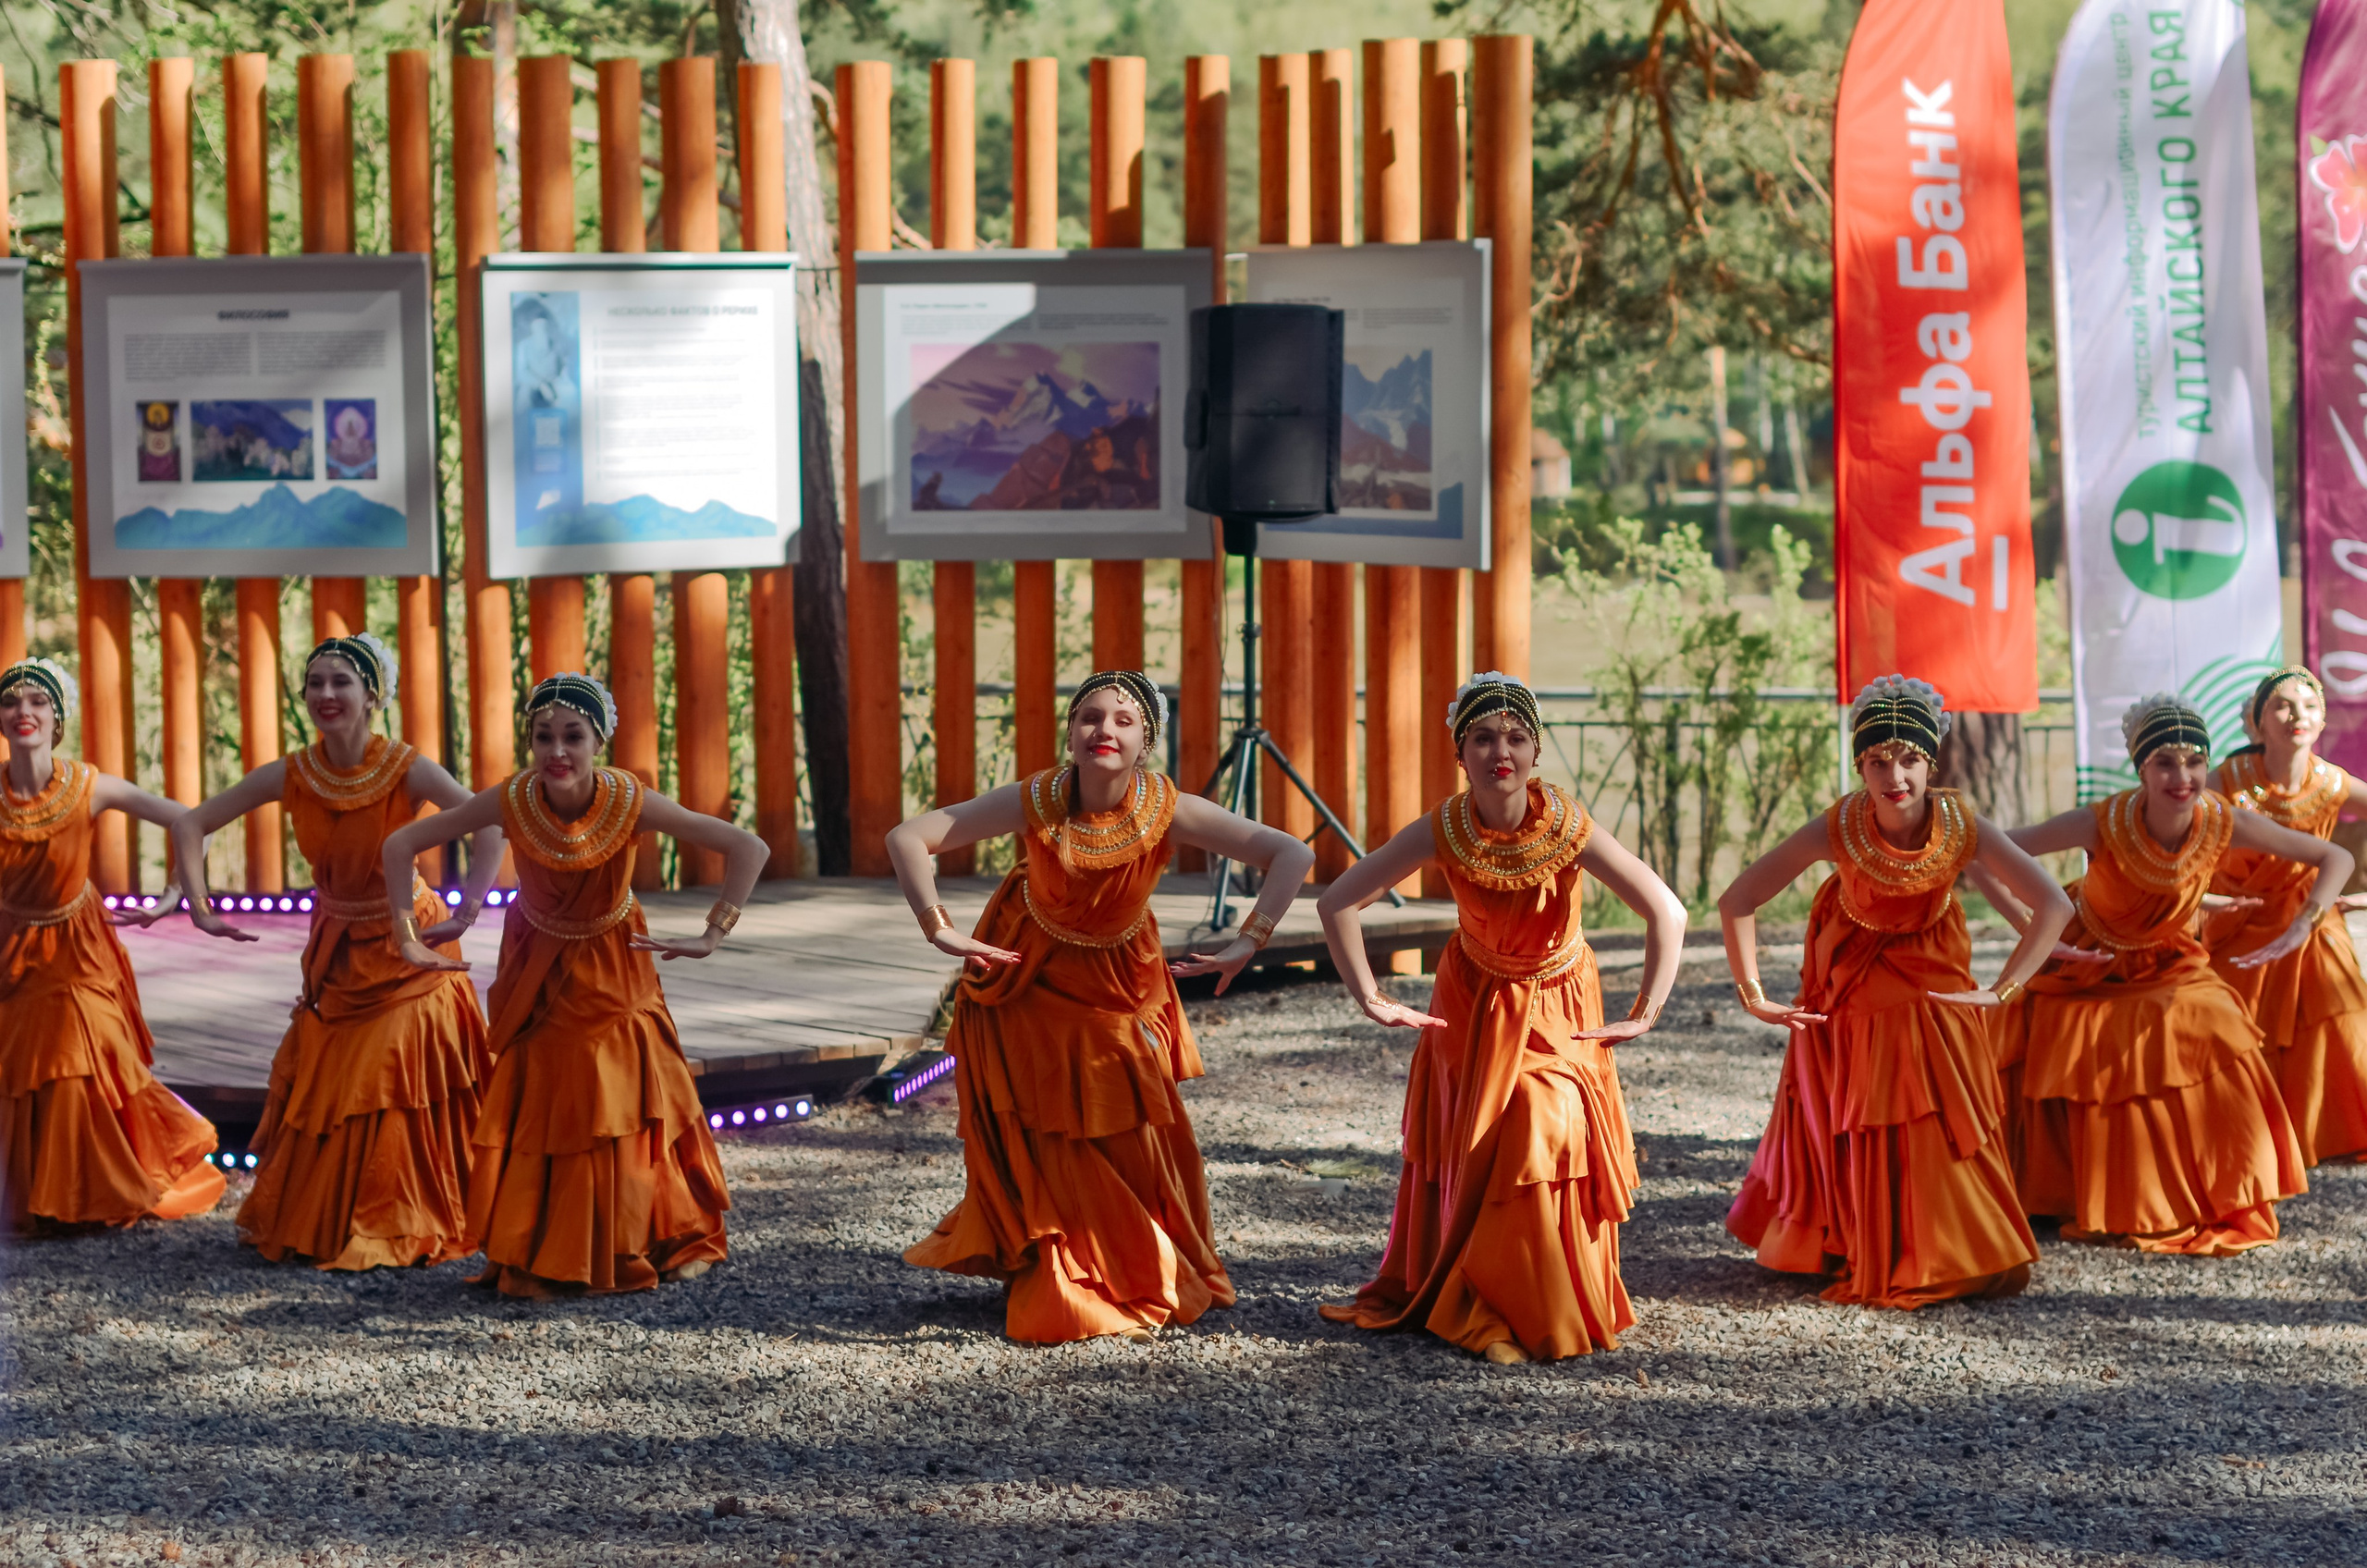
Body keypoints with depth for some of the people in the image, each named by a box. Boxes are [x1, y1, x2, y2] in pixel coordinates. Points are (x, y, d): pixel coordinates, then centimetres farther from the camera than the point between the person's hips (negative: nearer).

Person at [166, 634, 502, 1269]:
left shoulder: (407, 770, -21)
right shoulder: (291, 776, -11)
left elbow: (491, 823, -33)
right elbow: (190, 824, -6)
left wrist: (466, 913, -39)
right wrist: (199, 908, -17)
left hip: (406, 951, -4)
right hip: (336, 950, 4)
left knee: (401, 1091, -4)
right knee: (322, 1089, 9)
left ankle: (404, 1229, 9)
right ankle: (312, 1222, 24)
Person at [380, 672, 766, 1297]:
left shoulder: (631, 802, -27)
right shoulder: (511, 802, -26)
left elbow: (747, 849, -24)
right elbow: (400, 845, -17)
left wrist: (713, 935, -27)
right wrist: (408, 940, -22)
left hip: (614, 974, -1)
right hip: (539, 978, 1)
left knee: (623, 1106, 3)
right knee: (537, 1115, 2)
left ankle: (671, 1241, 21)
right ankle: (540, 1260, 15)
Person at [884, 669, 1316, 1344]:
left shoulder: (1168, 811, -25)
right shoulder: (1035, 802, -28)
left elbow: (1292, 855, -24)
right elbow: (908, 838, -27)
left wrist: (1249, 943, -30)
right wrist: (938, 930, -31)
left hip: (1119, 985, 1)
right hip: (1029, 985, -1)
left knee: (1135, 1136, 5)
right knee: (1044, 1143, 3)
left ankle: (1150, 1279, 27)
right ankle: (1059, 1292, 19)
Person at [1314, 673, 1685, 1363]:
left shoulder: (1569, 827, -28)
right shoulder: (1443, 832, -23)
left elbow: (1666, 913, -26)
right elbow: (1337, 903, -18)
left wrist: (1644, 1015, -24)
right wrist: (1372, 1003, -19)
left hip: (1556, 1012, -2)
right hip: (1472, 1007, 2)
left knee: (1548, 1144, -15)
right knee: (1458, 1154, 10)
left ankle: (1544, 1314, -1)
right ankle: (1425, 1294, 30)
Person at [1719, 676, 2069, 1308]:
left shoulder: (1962, 826, -26)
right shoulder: (1837, 829, -28)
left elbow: (2053, 906, -26)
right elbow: (1736, 902, -22)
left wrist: (2001, 992, -26)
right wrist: (1752, 997, -20)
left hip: (1934, 991, 0)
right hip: (1851, 1002, 0)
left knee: (1939, 1134, 0)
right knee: (1850, 1146, 7)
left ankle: (1955, 1259, 20)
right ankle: (1854, 1255, 28)